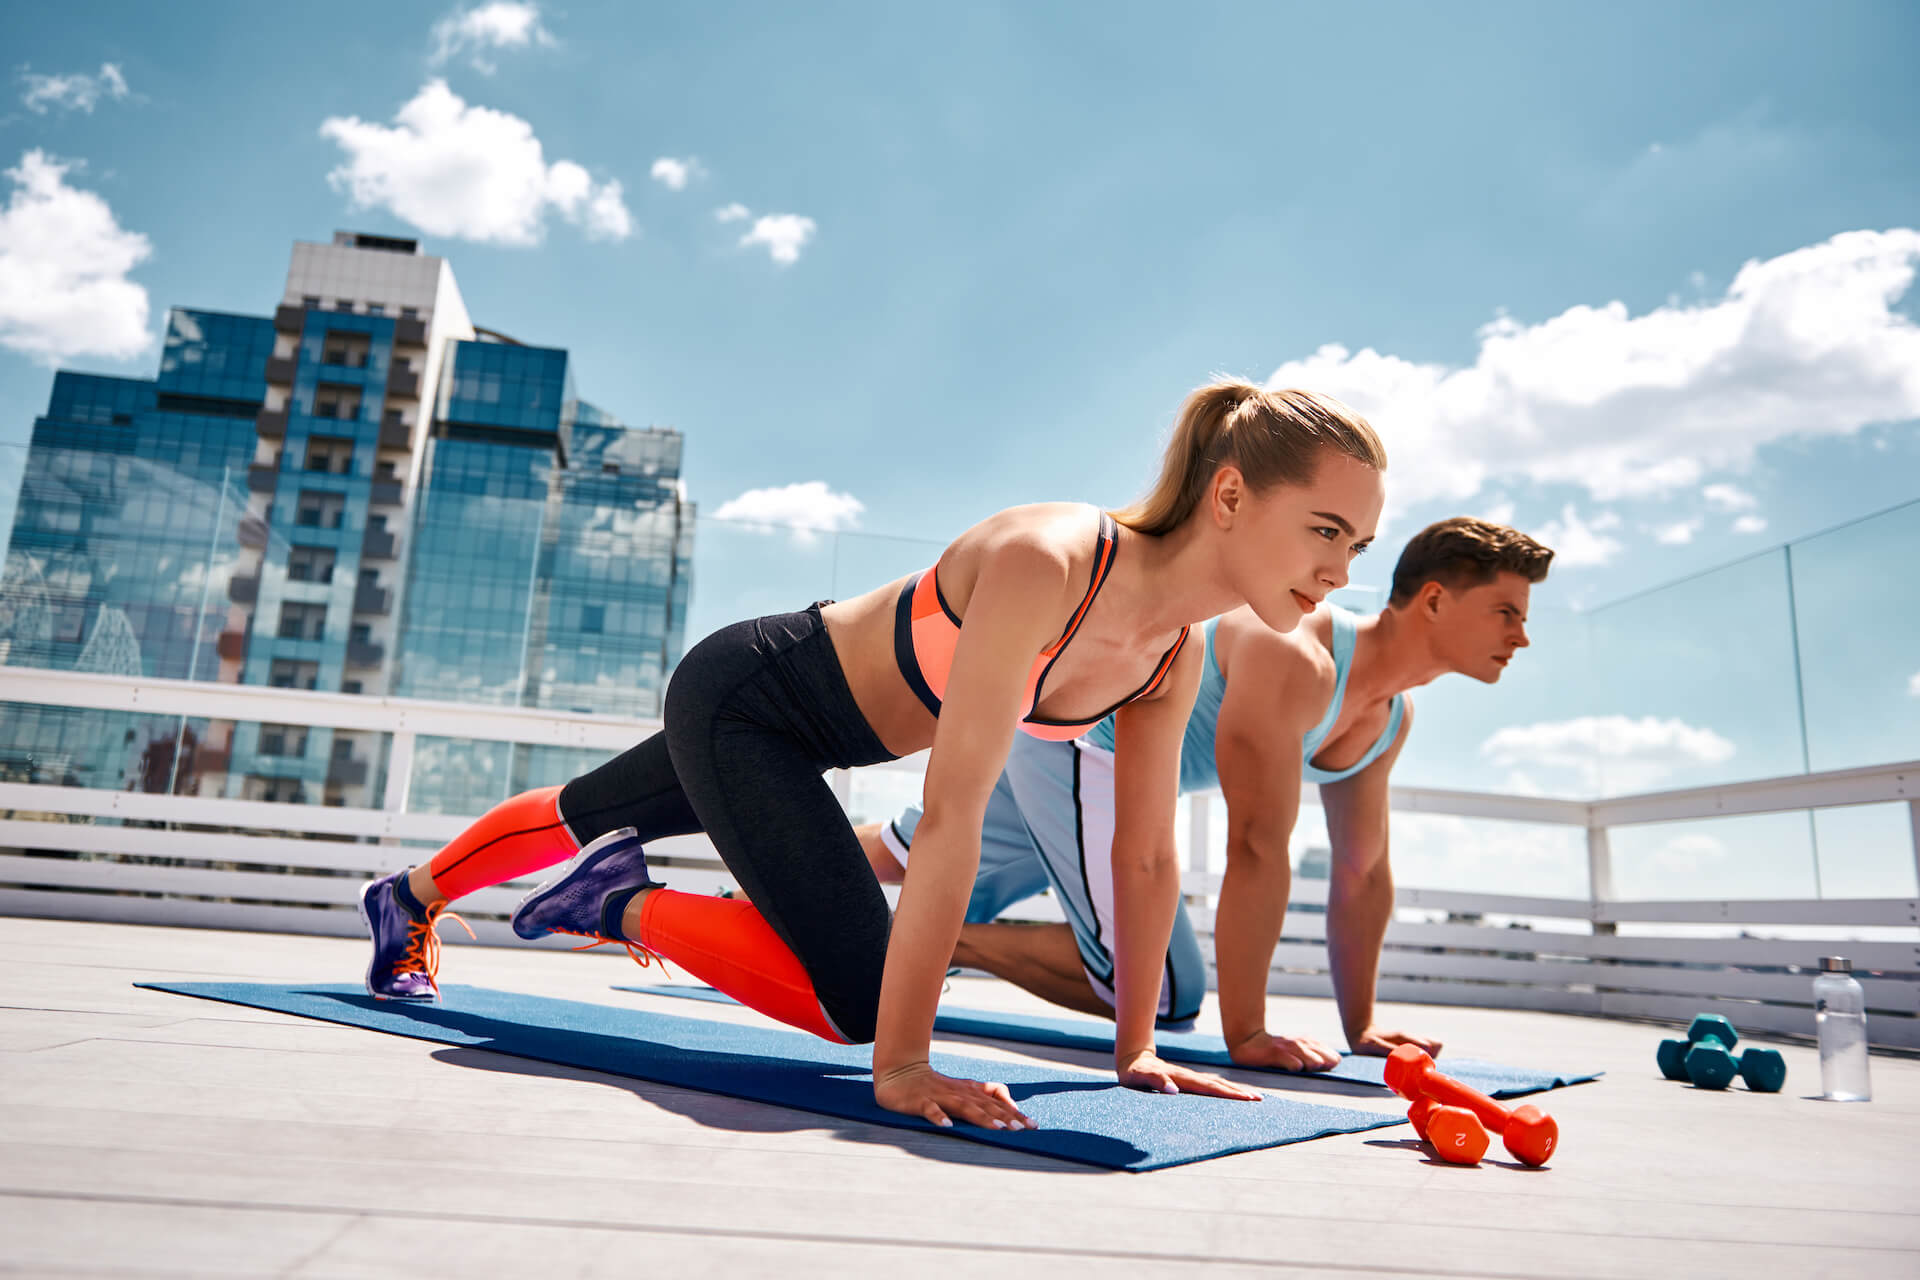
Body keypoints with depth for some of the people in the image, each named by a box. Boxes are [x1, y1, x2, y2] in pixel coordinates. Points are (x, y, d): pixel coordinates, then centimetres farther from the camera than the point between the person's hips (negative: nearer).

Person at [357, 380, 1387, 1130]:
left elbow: (1147, 857, -4)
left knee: (587, 817, 28)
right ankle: (619, 907, 6)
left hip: (804, 731, 8)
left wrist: (1136, 1049, -2)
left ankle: (409, 900, 56)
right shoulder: (1043, 562, -37)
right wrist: (901, 1062, -36)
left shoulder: (1176, 657, -12)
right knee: (856, 1000, -17)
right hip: (742, 694, -8)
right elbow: (951, 812, -39)